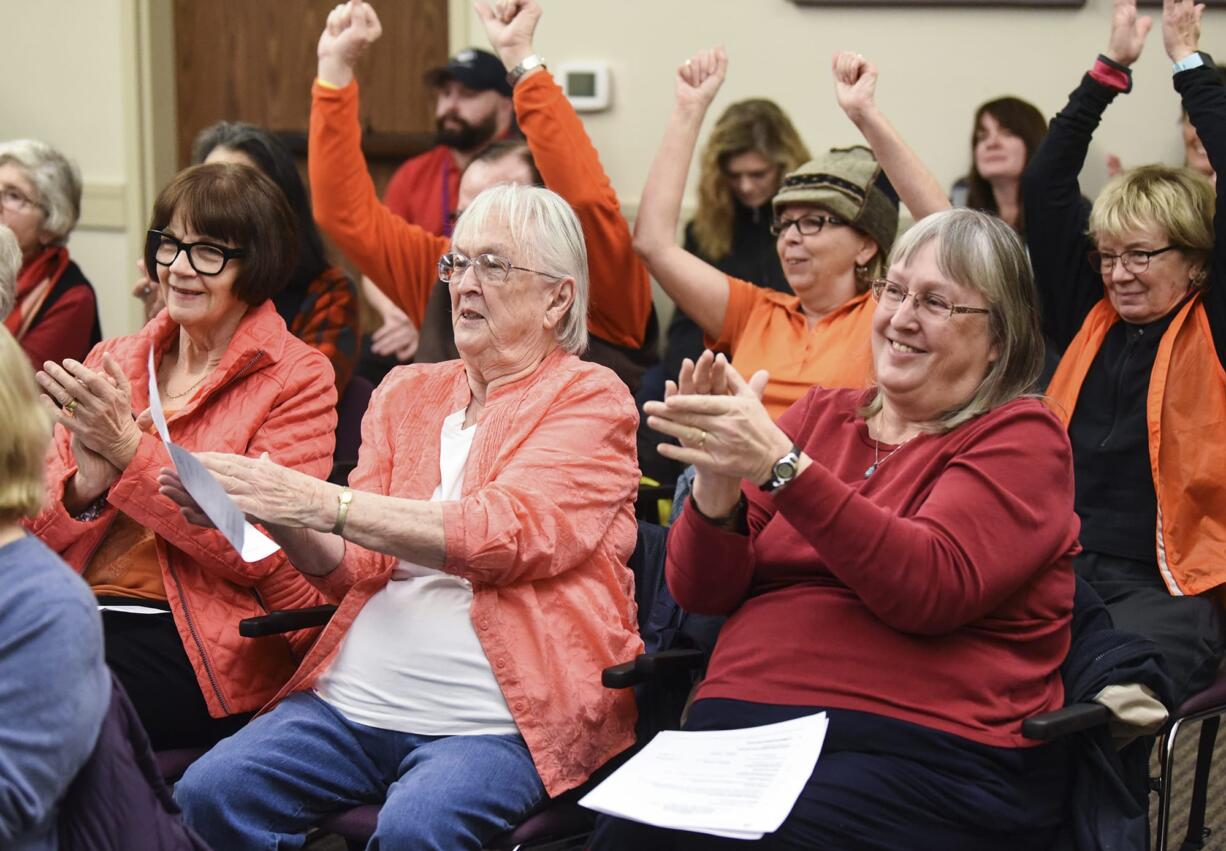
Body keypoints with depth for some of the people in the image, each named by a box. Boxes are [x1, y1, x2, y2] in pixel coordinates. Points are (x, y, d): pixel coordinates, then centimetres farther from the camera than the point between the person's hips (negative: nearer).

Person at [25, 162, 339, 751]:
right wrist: (87, 484, -9)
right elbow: (33, 526, 14)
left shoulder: (297, 378, 4)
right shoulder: (110, 363, 18)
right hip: (77, 611, 4)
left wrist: (131, 450, -12)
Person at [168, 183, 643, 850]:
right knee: (208, 792, -19)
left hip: (499, 713, -4)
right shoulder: (406, 391, 19)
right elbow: (356, 568, 14)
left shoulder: (590, 398, 3)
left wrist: (320, 502, -19)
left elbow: (508, 532, -14)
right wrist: (272, 516, -7)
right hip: (356, 696, 5)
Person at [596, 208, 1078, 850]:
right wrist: (716, 487, -9)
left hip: (922, 749, -4)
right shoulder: (821, 415, 18)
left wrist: (781, 466, -21)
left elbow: (935, 586, -16)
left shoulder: (1021, 436, 4)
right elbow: (701, 592, 12)